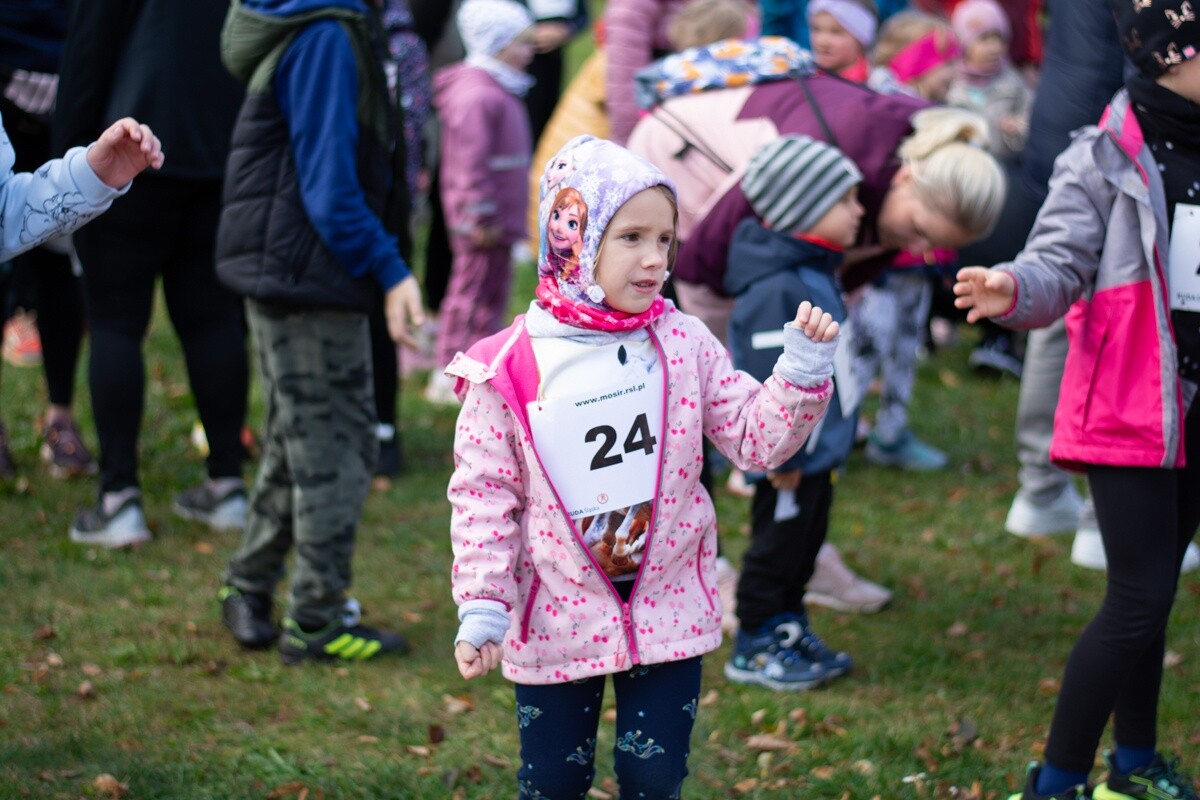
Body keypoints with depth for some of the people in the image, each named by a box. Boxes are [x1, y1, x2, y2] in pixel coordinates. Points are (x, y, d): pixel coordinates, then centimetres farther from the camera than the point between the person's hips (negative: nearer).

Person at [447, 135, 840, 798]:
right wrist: (481, 609, -11)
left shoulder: (683, 344, -3)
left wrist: (803, 368, -15)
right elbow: (484, 492, -8)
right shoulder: (510, 368, -12)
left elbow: (758, 437, -1)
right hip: (555, 619, -2)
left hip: (668, 612, 2)